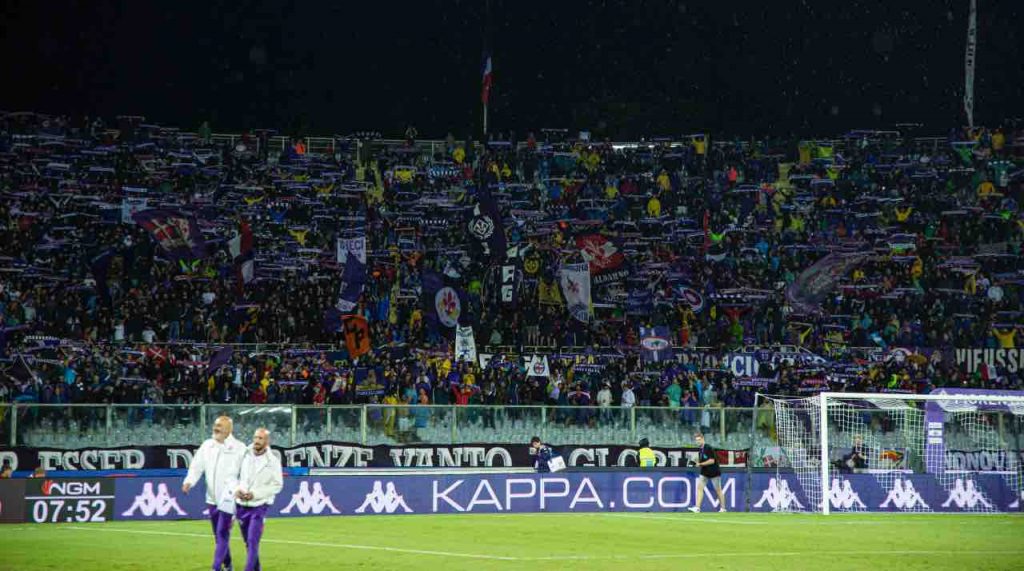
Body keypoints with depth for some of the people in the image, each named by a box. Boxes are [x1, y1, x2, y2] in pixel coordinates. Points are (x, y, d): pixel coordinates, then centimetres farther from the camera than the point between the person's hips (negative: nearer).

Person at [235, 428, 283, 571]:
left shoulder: (273, 461, -8)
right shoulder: (245, 456, 0)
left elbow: (277, 485, -6)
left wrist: (255, 494, -16)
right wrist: (237, 489, -9)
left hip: (259, 506, -4)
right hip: (242, 505, 4)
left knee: (253, 542, -14)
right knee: (248, 542, 13)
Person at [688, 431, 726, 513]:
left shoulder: (708, 448, -17)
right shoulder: (699, 449, 6)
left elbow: (712, 460, -23)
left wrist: (700, 464, -24)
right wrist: (695, 463, -4)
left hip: (714, 472, -7)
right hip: (704, 472, 7)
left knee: (718, 490, 5)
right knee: (699, 487, -8)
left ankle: (723, 508, 16)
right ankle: (697, 508, -14)